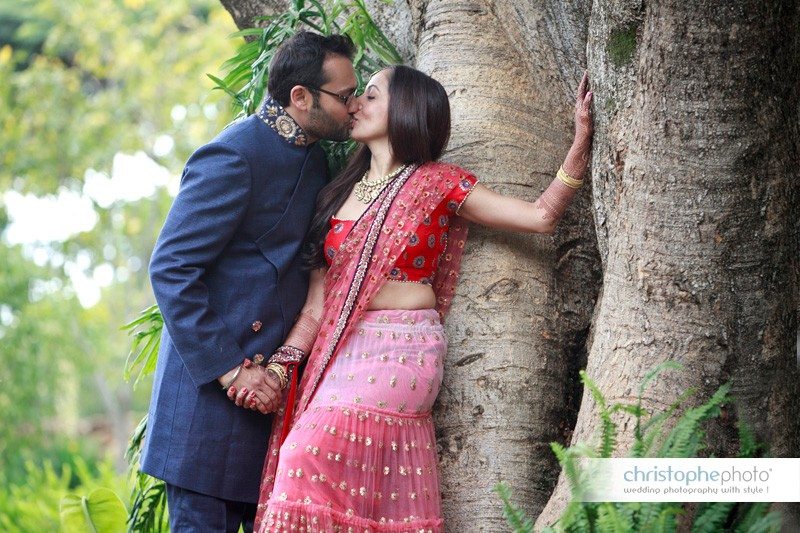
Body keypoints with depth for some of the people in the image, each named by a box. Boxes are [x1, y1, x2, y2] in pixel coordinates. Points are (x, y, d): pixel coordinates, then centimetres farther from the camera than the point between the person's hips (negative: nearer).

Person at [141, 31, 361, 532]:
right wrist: (228, 371, -19)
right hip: (213, 387, -8)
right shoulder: (234, 157, -15)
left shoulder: (315, 159, 12)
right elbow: (171, 269, -18)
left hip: (276, 382, 8)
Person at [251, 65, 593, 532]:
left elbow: (541, 216, -4)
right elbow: (317, 303, 10)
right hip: (337, 351, 5)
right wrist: (282, 364, -5)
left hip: (401, 351, -5)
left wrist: (582, 141, -13)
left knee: (312, 454, -20)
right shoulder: (340, 195, 16)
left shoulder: (437, 183, 3)